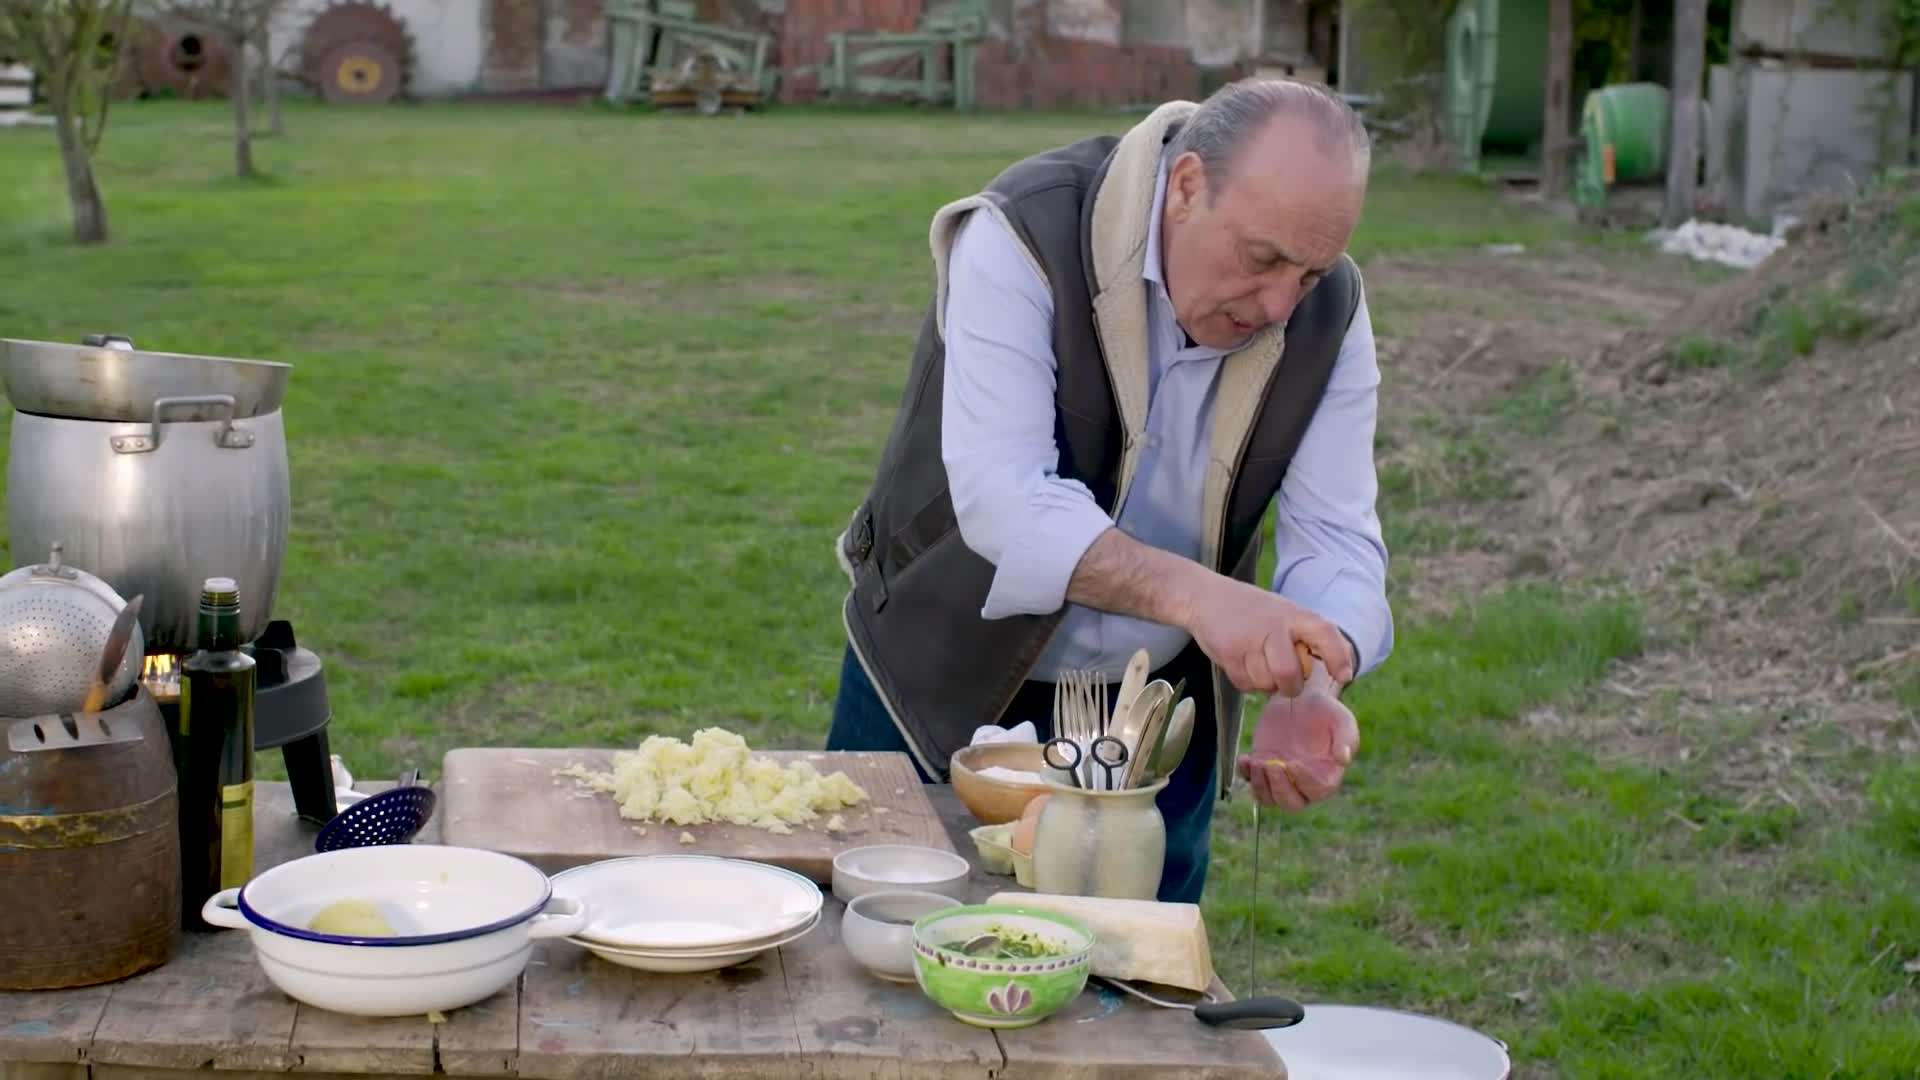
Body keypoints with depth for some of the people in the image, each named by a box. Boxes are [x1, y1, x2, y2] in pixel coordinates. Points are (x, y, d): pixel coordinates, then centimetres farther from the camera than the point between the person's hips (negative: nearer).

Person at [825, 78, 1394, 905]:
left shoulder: (1327, 313, -10)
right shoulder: (1025, 239, -24)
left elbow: (1336, 538, -13)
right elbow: (1000, 497, -34)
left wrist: (1308, 688, -33)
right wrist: (1192, 594, -47)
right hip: (947, 684, -3)